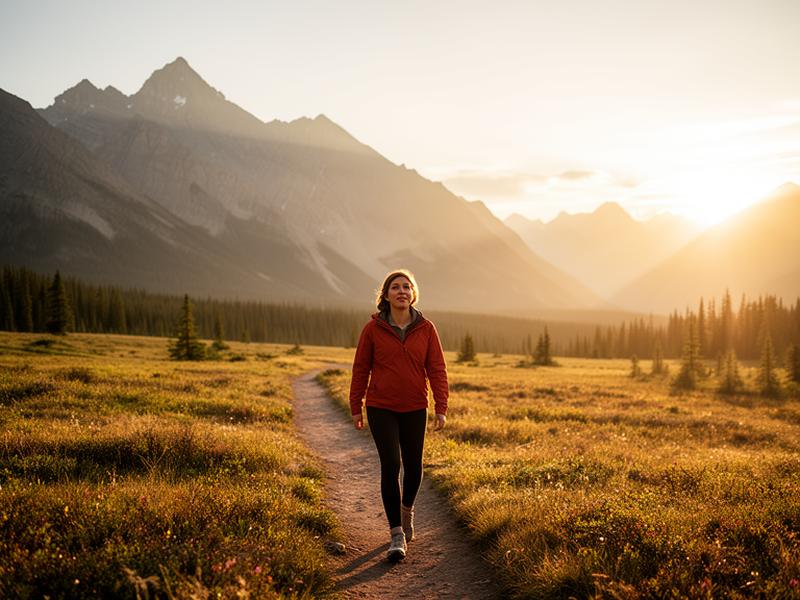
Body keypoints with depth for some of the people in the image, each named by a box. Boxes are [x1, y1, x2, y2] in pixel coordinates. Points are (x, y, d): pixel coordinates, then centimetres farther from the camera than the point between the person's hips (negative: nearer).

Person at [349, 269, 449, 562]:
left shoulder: (425, 328, -2)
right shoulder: (373, 328, -5)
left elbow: (437, 369, -2)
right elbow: (360, 369, 2)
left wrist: (441, 408, -7)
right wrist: (355, 408, 4)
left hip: (414, 409, 2)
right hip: (381, 408, -2)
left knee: (413, 466, 11)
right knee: (390, 466, -10)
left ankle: (407, 507, 42)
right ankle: (397, 534, -2)